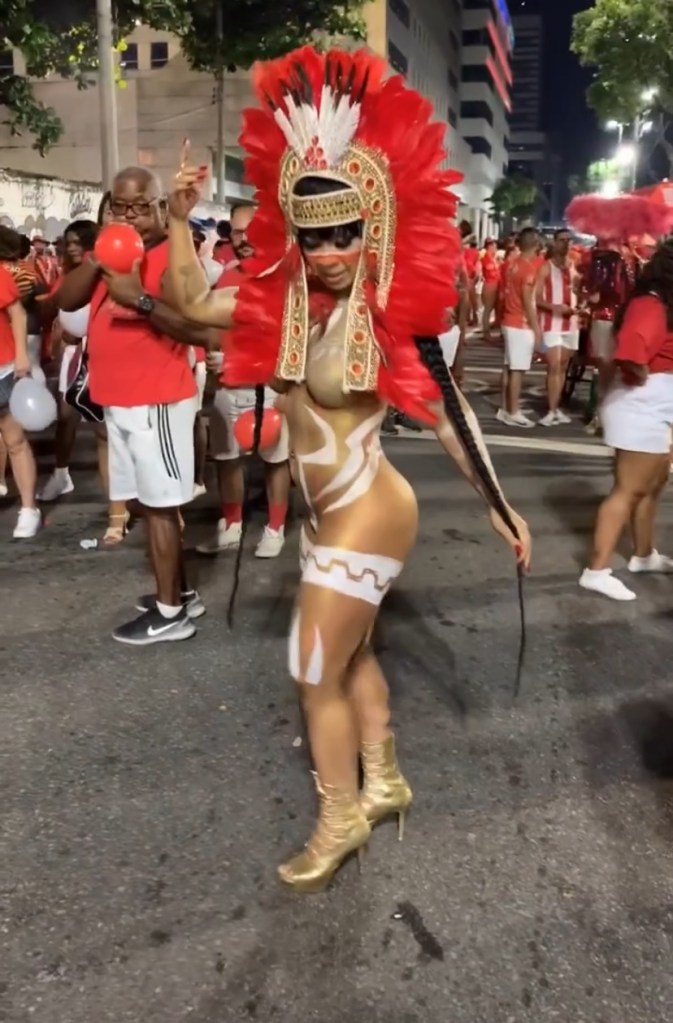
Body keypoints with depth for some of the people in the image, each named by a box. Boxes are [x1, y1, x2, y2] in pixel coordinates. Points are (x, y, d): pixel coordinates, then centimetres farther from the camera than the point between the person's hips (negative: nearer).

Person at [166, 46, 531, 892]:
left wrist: (498, 506, -8)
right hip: (327, 515, 8)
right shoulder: (281, 303, -2)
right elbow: (191, 302, 8)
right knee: (352, 654, 22)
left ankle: (341, 818, 27)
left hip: (367, 517, -7)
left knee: (316, 672, 3)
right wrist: (178, 218, -3)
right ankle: (384, 784, 44)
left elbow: (448, 415, -10)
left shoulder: (392, 320, -18)